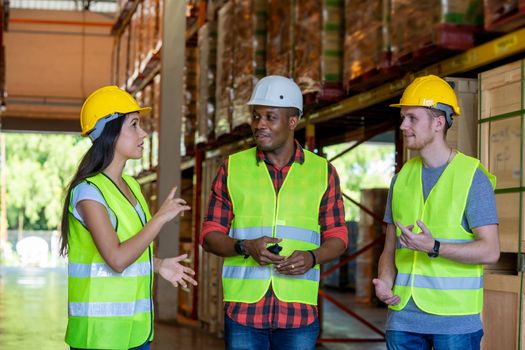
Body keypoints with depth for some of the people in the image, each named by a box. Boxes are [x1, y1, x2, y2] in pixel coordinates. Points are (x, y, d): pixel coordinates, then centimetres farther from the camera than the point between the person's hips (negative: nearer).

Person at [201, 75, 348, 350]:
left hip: (299, 314, 0)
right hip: (243, 310, 0)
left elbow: (337, 238, 8)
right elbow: (210, 236, 5)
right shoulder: (233, 168, 6)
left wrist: (313, 257, -13)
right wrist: (245, 247, -15)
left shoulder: (323, 172, 6)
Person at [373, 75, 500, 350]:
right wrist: (385, 282, -7)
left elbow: (490, 251, -11)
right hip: (403, 316, 5)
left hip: (455, 319, -5)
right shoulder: (402, 178, 11)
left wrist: (434, 247, -24)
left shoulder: (473, 177, -5)